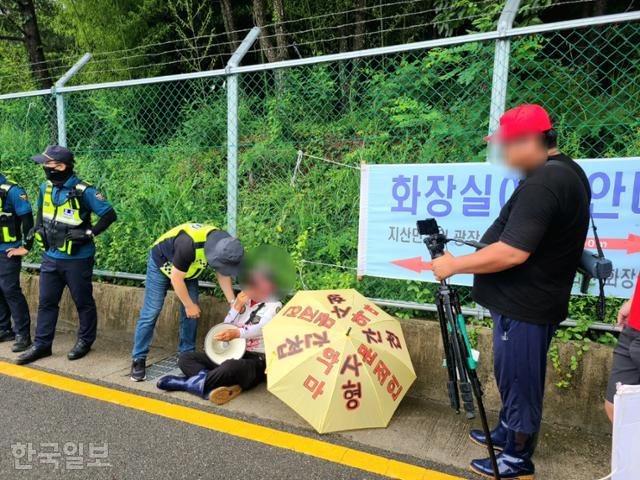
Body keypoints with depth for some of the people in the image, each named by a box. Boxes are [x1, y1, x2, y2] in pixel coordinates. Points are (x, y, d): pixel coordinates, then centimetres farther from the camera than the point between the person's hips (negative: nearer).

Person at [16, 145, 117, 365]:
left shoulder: (83, 191, -16)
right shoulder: (46, 187, 6)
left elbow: (110, 215, -15)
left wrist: (89, 233, -18)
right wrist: (39, 232, 12)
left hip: (77, 259, -6)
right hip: (50, 257, 7)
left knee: (83, 302, 9)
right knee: (47, 302, 13)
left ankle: (85, 341, 25)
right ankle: (41, 345, 24)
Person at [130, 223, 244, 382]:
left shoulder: (223, 245, -22)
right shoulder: (189, 244, -43)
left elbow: (223, 275, -6)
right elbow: (176, 278, -30)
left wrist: (232, 301, -16)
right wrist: (189, 305, -19)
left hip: (187, 269, 6)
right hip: (161, 263, -6)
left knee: (192, 314, -1)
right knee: (151, 313, -7)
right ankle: (138, 359, 4)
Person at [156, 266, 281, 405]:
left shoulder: (274, 305, -2)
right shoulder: (242, 301, 15)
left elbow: (263, 327, -24)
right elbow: (225, 329, 8)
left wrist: (238, 333, -43)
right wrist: (237, 307, -6)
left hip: (257, 359, -7)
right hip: (232, 353, 7)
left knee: (230, 367, -41)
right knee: (185, 357, -4)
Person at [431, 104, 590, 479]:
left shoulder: (543, 182, -24)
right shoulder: (569, 171, 10)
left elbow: (513, 253, -29)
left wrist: (455, 265, -20)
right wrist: (490, 241, 21)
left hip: (524, 306, -10)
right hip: (539, 298, 10)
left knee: (518, 379, 6)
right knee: (515, 375, 24)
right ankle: (507, 433, 43)